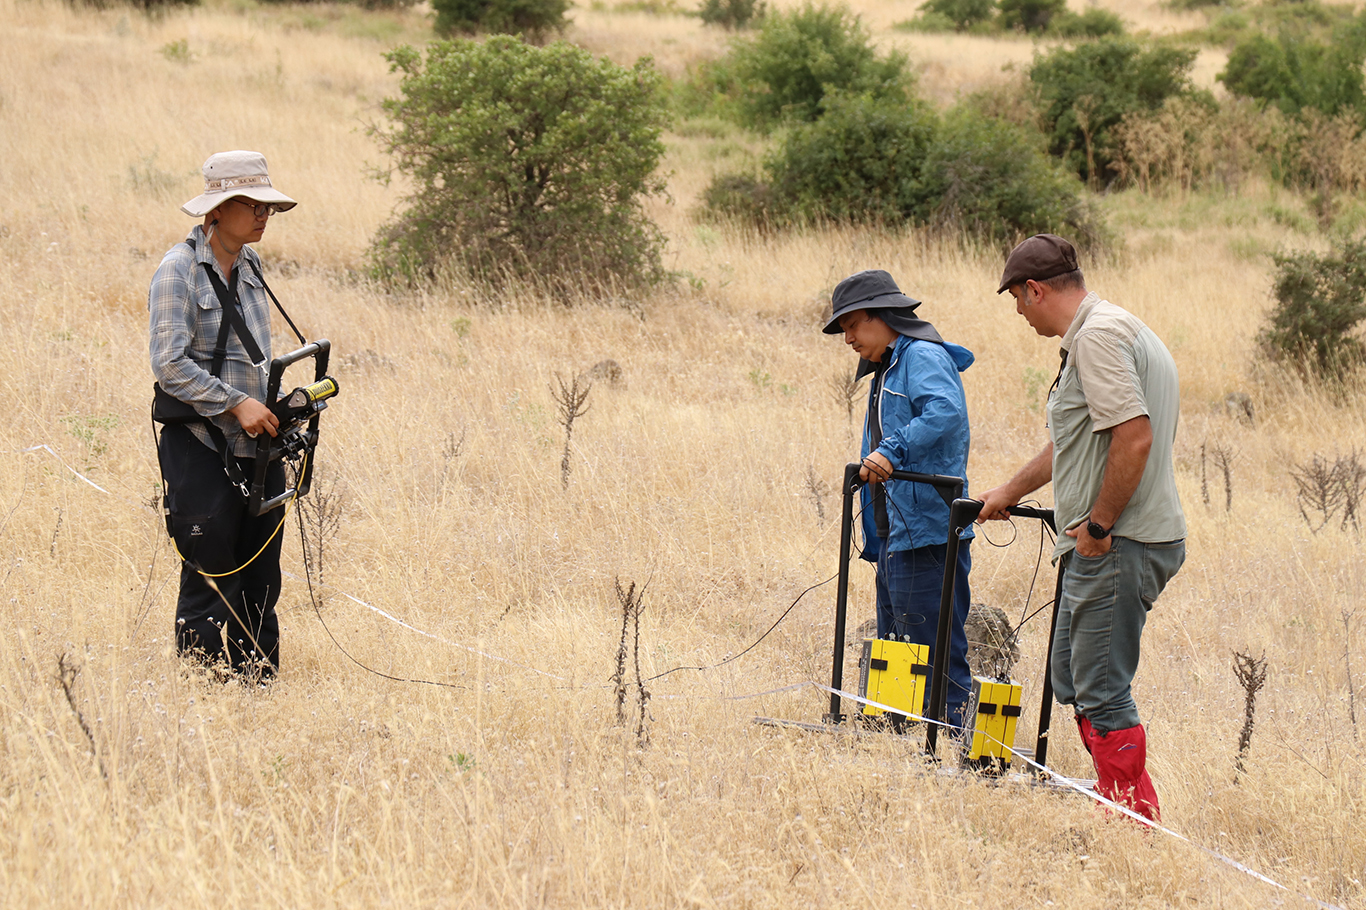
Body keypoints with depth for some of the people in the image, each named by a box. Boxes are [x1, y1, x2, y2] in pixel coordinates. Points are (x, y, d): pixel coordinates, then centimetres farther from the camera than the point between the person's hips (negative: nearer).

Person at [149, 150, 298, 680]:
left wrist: (274, 406, 10)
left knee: (260, 581, 9)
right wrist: (237, 402, -20)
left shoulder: (249, 267, 12)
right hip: (200, 447, -7)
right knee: (210, 582, -4)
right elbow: (170, 365, -17)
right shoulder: (179, 270, -10)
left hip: (256, 446, 7)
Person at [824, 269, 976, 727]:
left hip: (927, 533, -11)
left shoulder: (924, 358, -8)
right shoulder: (886, 369, 24)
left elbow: (947, 412, -28)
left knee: (936, 653, -10)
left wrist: (892, 450, -37)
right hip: (893, 538, 11)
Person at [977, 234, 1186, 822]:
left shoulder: (1100, 335, -15)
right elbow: (1073, 443, 34)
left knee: (1101, 693, -7)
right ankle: (1133, 814, 24)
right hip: (1098, 549, 11)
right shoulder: (1113, 329, 19)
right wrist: (1010, 493, 45)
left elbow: (1134, 438, -27)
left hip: (1117, 547, -11)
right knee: (1074, 680, 18)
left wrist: (1099, 525, -19)